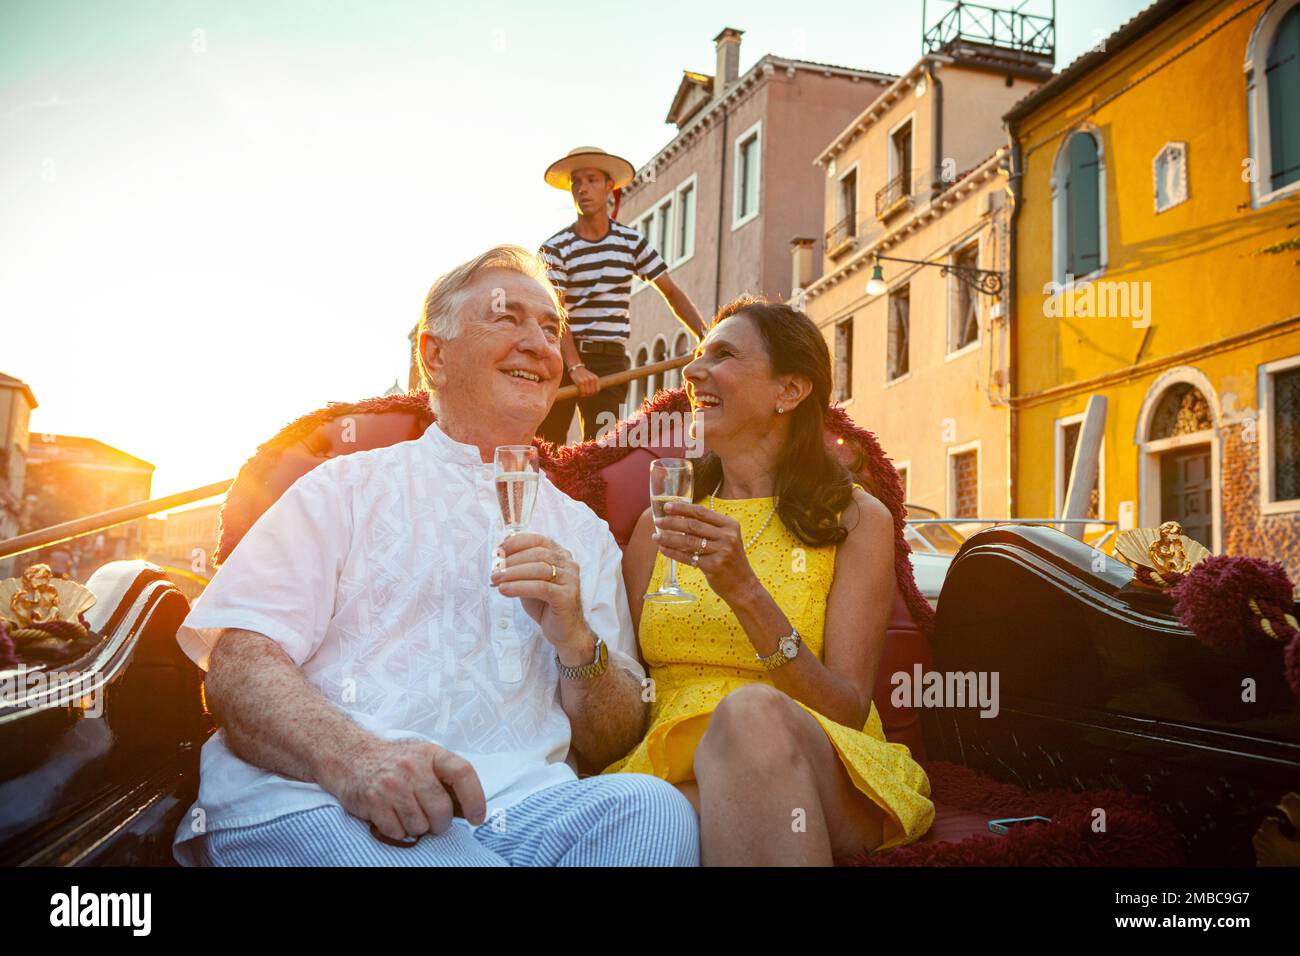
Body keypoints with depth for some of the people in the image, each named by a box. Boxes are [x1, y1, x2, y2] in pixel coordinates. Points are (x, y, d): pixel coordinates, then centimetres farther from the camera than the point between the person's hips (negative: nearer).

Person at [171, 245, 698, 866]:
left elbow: (612, 746, 18)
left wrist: (577, 643, -4)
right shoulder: (347, 487, 13)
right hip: (313, 799, -2)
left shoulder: (583, 534, 22)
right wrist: (353, 758, -23)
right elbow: (237, 664, -2)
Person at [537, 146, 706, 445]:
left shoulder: (632, 242, 6)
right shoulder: (555, 248, -3)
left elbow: (672, 292, 8)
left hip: (610, 357, 1)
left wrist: (706, 338, -6)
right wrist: (575, 366, -26)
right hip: (560, 355, -1)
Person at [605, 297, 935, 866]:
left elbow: (848, 711, -4)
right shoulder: (662, 524, 17)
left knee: (751, 712, -35)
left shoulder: (857, 519, 7)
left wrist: (746, 592, -17)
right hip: (674, 775, 1)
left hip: (824, 785, 0)